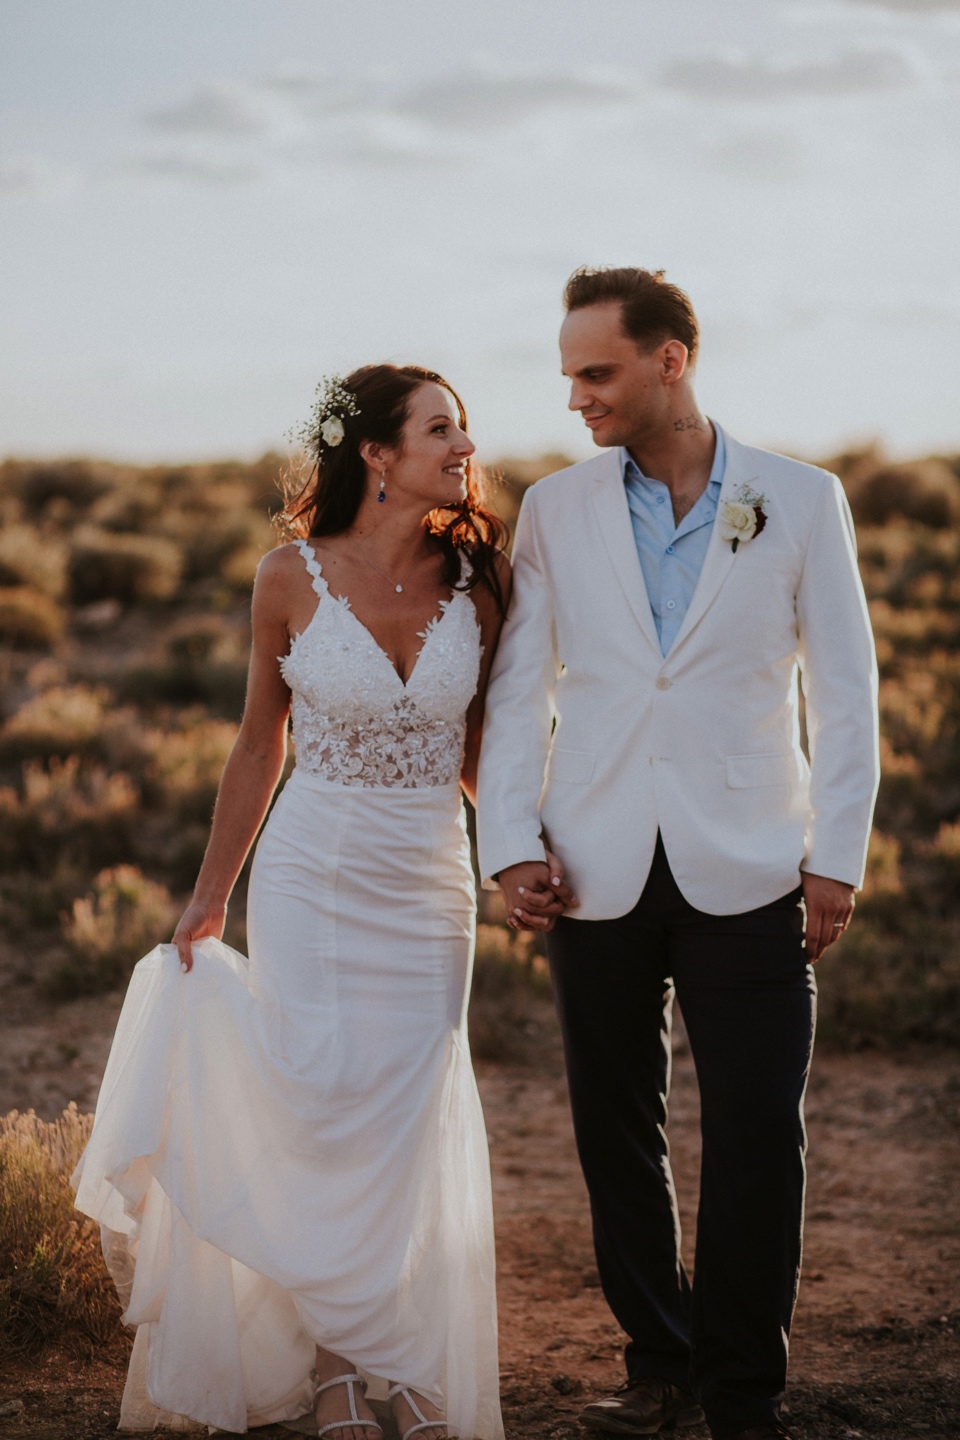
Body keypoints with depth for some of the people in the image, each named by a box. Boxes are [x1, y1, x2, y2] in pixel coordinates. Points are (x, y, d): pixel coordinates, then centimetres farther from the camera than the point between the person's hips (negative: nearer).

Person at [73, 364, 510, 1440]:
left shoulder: (476, 580, -3)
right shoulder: (293, 578, -7)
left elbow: (477, 753, 8)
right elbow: (259, 745, 4)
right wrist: (209, 898, 10)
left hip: (429, 888, 2)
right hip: (310, 877, -2)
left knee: (406, 1130, 4)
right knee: (320, 1120, -4)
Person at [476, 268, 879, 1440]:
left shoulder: (801, 501, 1)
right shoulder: (555, 510, 5)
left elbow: (844, 693, 3)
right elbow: (518, 691, 6)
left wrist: (837, 859, -2)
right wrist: (509, 842, -3)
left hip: (747, 874, -2)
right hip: (597, 876, 2)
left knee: (757, 1142, -2)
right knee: (616, 1134, 10)